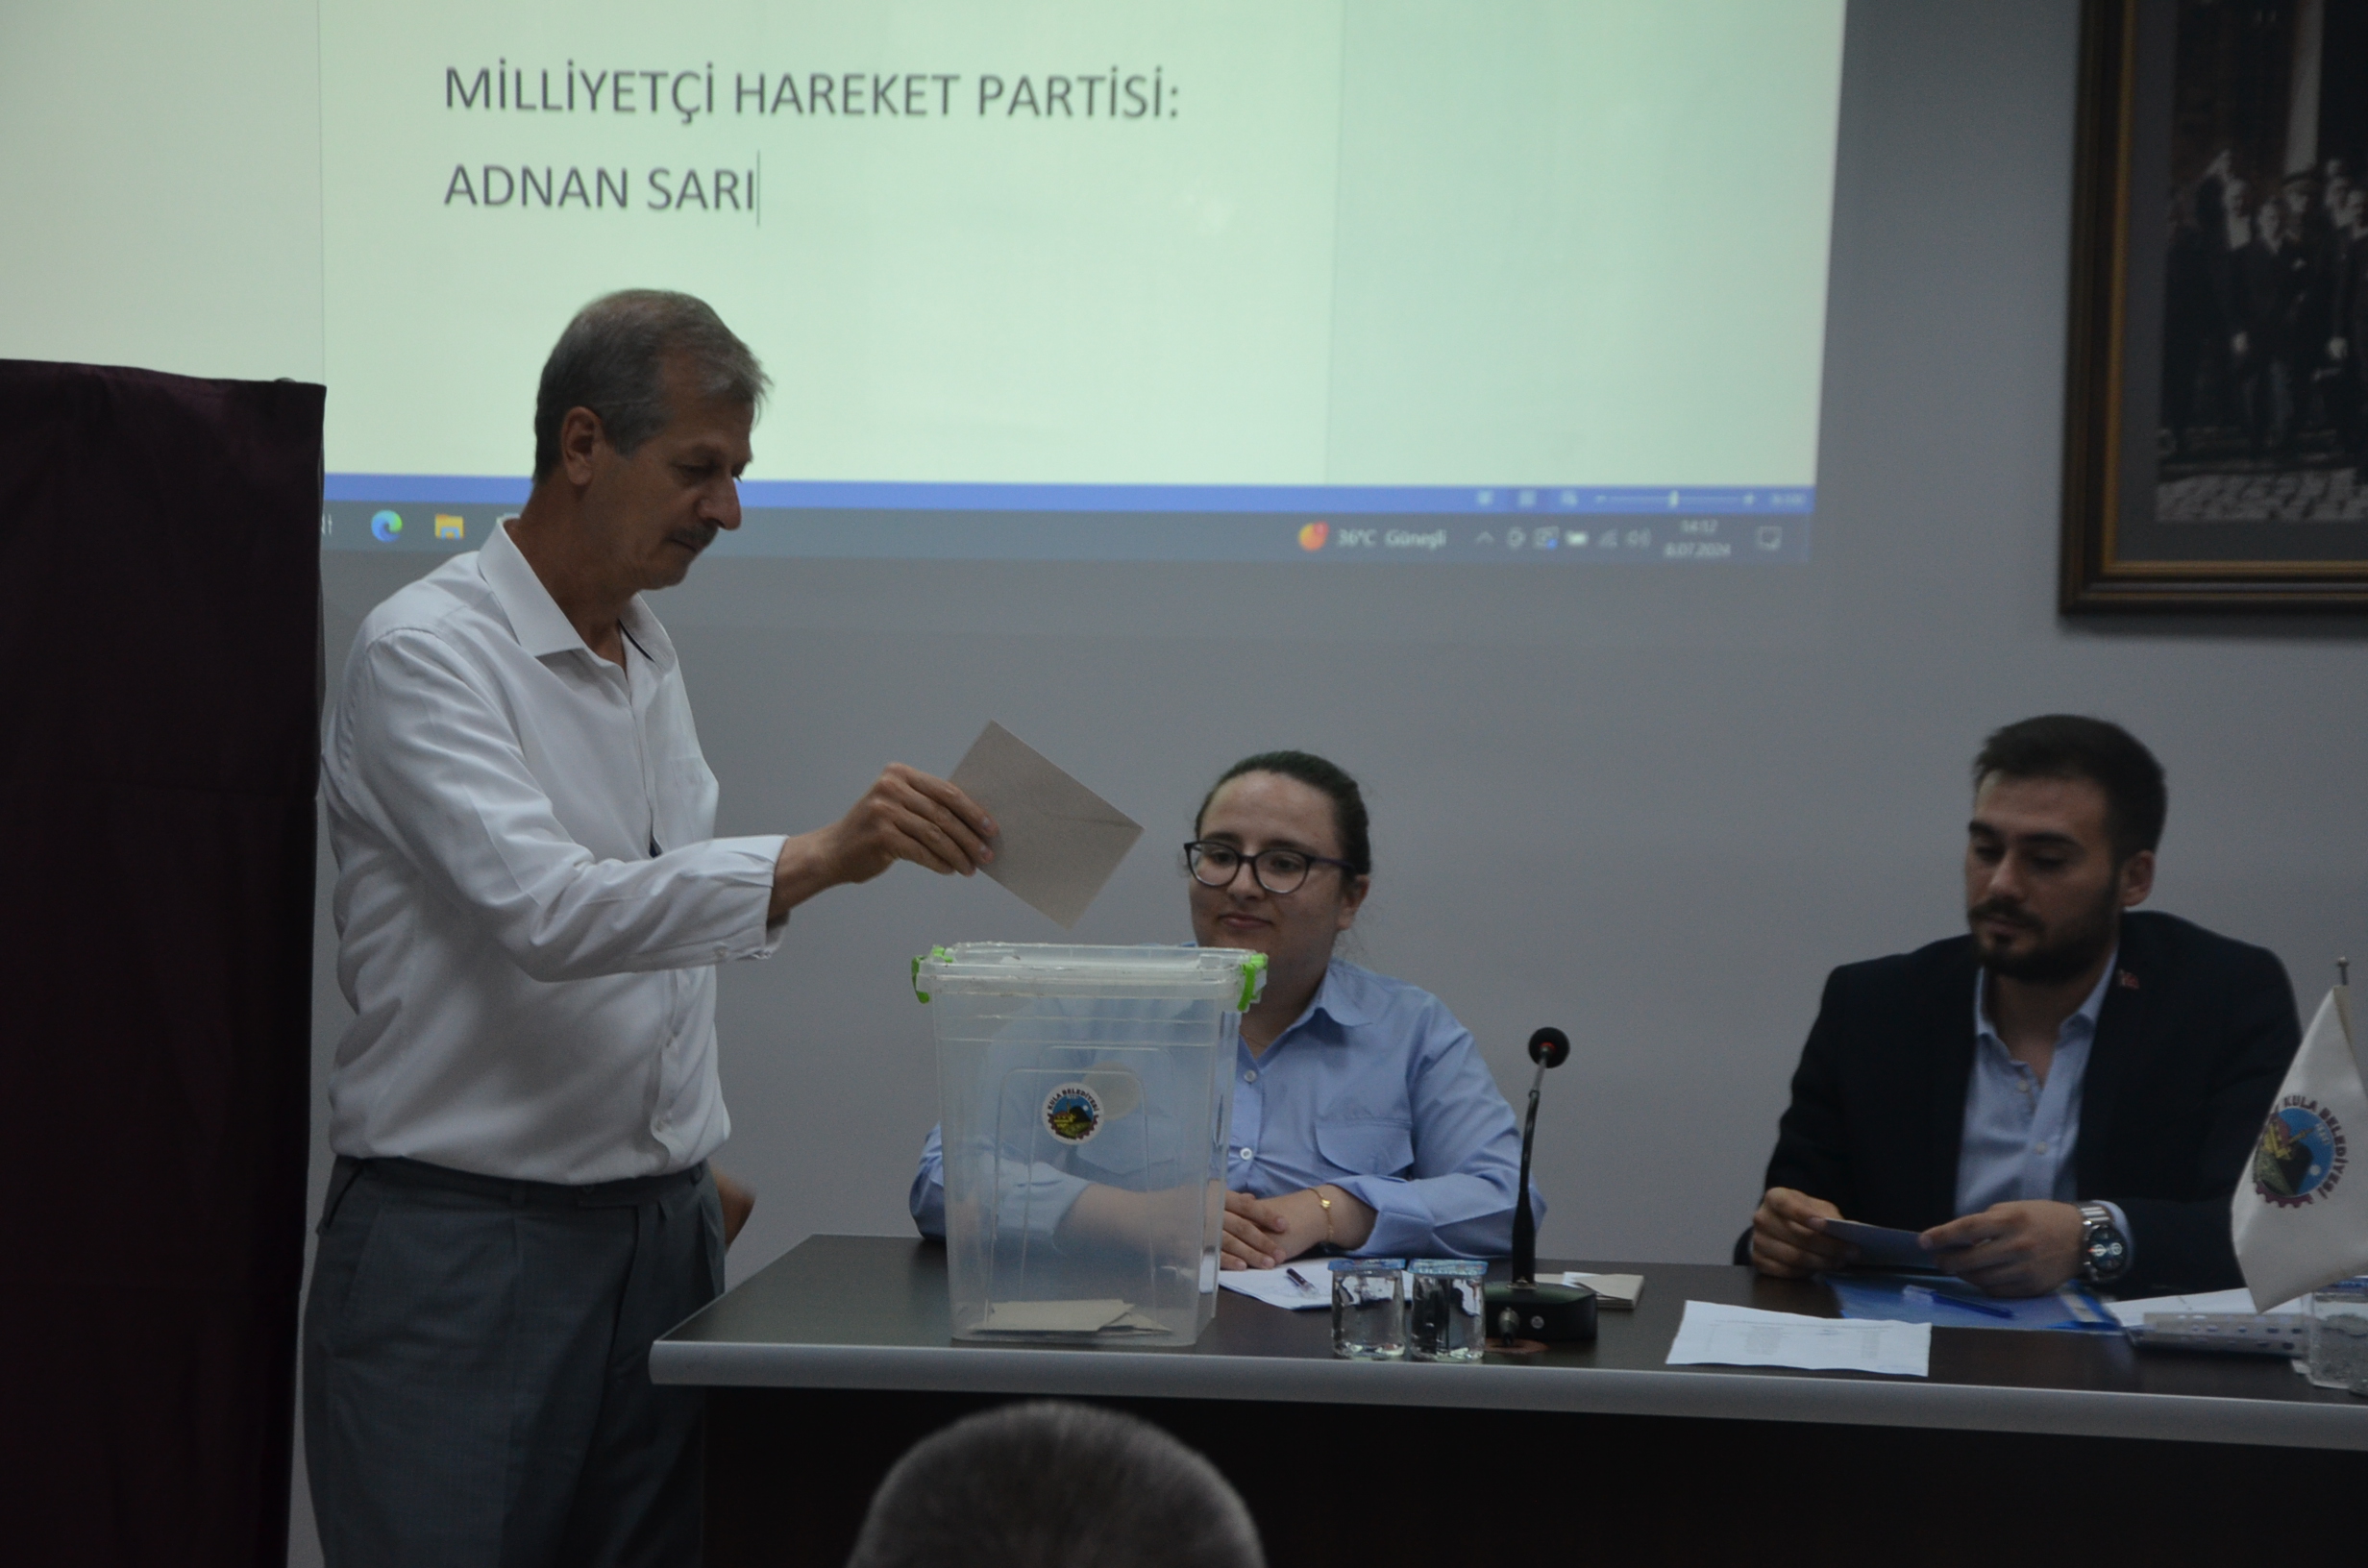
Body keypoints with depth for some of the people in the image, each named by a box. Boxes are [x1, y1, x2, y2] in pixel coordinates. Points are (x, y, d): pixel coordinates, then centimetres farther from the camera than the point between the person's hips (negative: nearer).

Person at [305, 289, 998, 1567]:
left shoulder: (651, 656, 13)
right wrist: (813, 861, -35)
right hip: (465, 1235, -7)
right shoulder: (425, 650, -12)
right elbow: (546, 912, -26)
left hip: (660, 1224, 7)